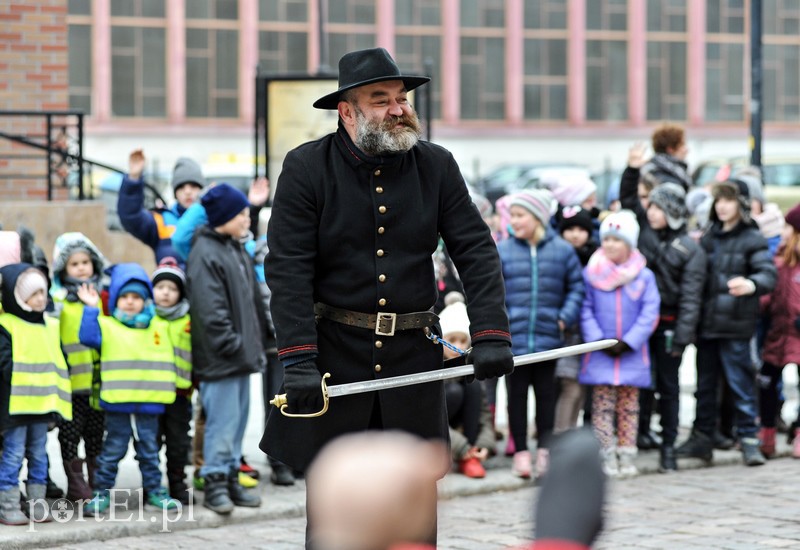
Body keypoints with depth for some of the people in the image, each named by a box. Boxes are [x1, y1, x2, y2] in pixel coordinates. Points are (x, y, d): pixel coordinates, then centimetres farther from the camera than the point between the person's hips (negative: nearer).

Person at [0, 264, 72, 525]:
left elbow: (58, 361, 17)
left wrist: (56, 391, 7)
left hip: (43, 403, 7)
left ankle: (37, 505, 18)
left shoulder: (50, 327, 14)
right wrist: (23, 385, -22)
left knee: (38, 454, 12)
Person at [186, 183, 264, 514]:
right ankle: (215, 484, 0)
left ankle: (231, 479, 22)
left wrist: (255, 343, 18)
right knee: (222, 420, -7)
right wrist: (231, 344, -20)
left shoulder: (237, 250, 17)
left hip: (240, 355, 9)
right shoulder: (205, 254, -14)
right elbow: (209, 309, -20)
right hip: (219, 359, -9)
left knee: (237, 419, 13)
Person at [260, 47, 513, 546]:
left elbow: (477, 251, 1)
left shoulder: (436, 166, 4)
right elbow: (287, 270, -11)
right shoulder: (307, 168, -5)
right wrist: (298, 362, -20)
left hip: (412, 357, 2)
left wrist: (491, 335, -12)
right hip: (333, 358, -2)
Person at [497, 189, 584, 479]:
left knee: (546, 393, 8)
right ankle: (521, 451, 13)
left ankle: (544, 449, 18)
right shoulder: (501, 251, 1)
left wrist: (565, 318, -3)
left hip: (548, 336, 0)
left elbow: (576, 287, 8)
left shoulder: (562, 250, 2)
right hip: (513, 336, 0)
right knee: (517, 394, 5)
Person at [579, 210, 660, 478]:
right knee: (602, 405, -1)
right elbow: (586, 311, 0)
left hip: (631, 353, 0)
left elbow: (650, 313, -3)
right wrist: (599, 341, -12)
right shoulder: (591, 274, 0)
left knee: (629, 406, 6)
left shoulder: (644, 276, -1)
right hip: (600, 354, 0)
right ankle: (606, 457, 4)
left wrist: (628, 342, -11)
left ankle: (627, 456, 11)